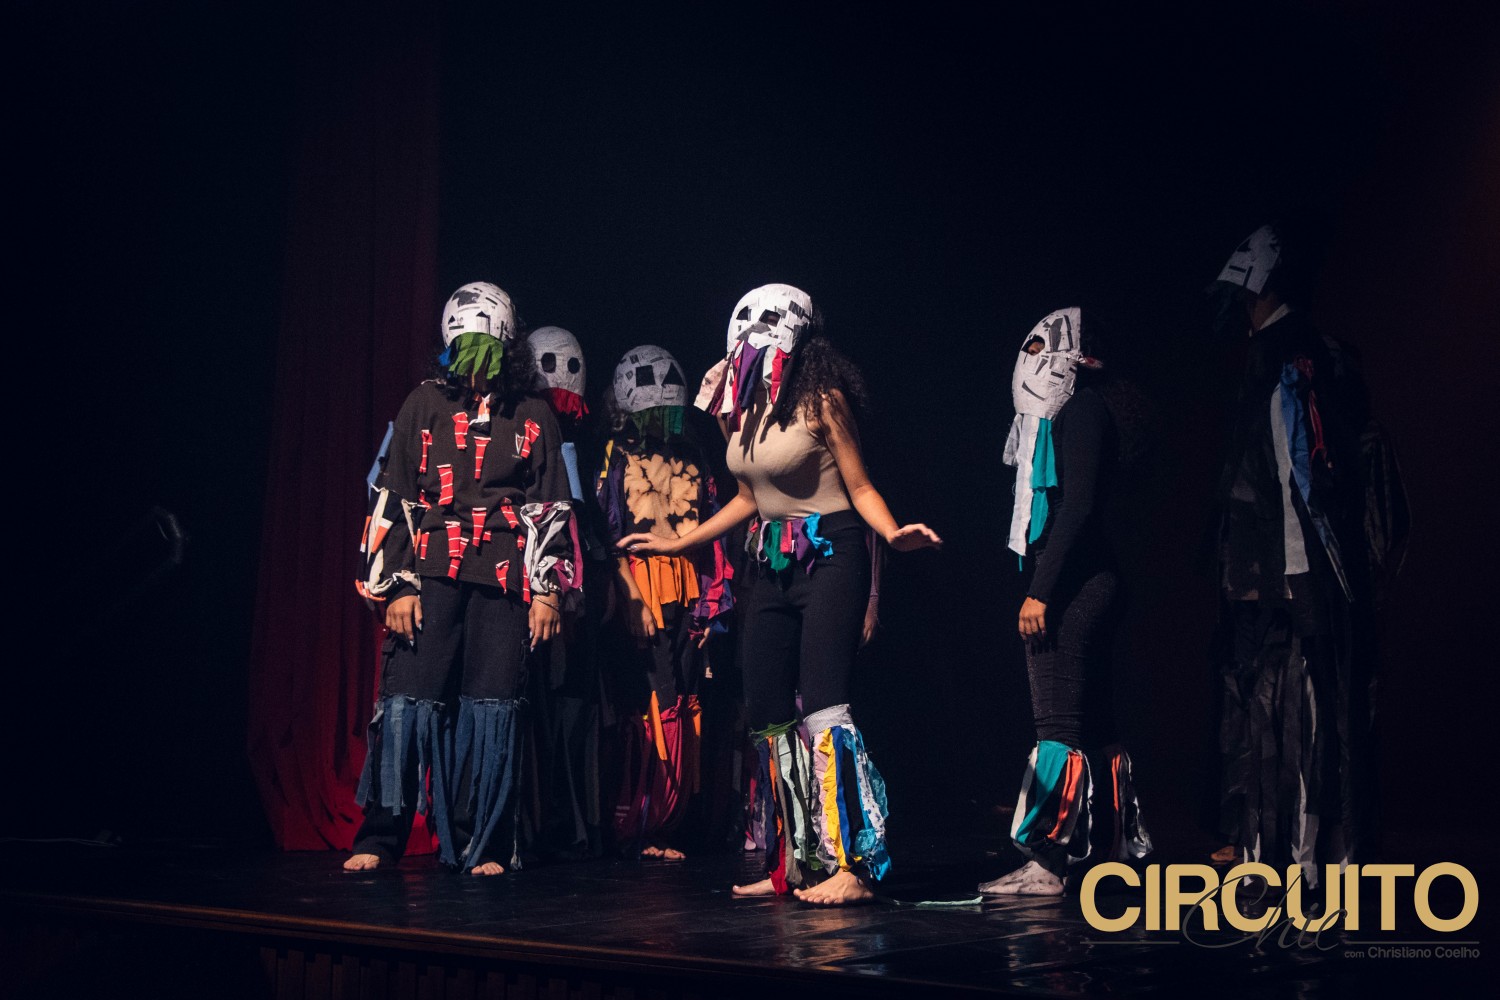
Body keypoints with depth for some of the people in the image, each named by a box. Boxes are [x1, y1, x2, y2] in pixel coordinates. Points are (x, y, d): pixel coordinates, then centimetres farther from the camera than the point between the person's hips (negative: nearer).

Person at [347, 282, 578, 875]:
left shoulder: (534, 419, 13)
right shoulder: (425, 406, 10)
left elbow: (551, 509, 13)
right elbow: (393, 500, 7)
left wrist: (548, 589, 4)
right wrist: (397, 584, -1)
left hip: (504, 580, 1)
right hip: (431, 575, -1)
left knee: (493, 708, -1)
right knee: (409, 702, -6)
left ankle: (483, 846, 5)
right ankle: (378, 839, 1)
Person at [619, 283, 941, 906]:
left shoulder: (822, 399, -8)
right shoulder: (742, 407, 9)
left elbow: (859, 486, -6)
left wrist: (892, 534, -25)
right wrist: (678, 543, 22)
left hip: (829, 557, -7)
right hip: (771, 566, 7)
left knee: (822, 709, -15)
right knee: (767, 715, 6)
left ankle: (850, 865, -11)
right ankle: (793, 865, 16)